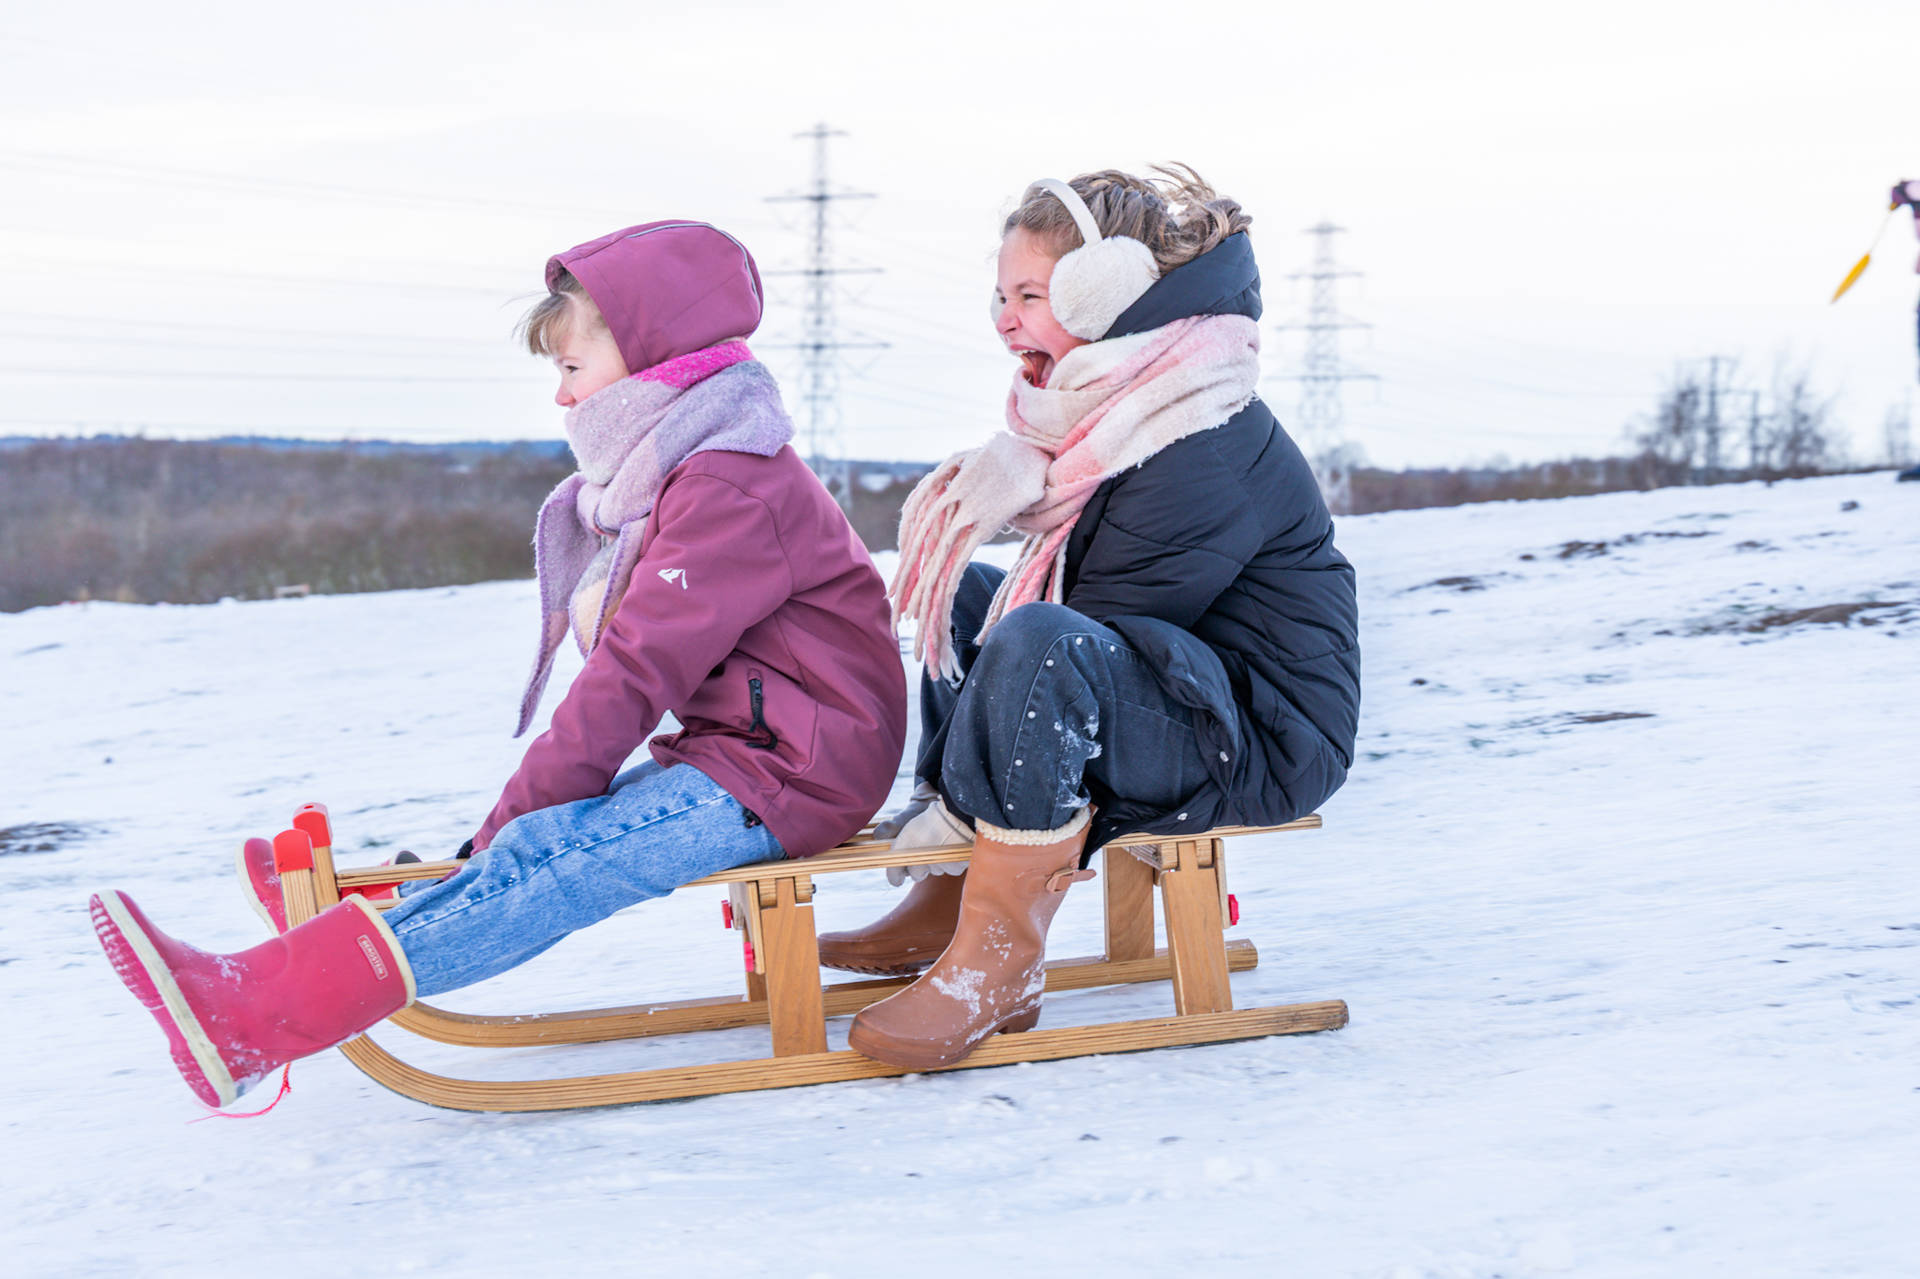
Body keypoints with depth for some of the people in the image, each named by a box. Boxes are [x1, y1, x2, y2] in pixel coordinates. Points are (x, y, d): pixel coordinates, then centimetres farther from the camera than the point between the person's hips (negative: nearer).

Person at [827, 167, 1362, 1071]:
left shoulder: (1203, 458, -23)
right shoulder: (1108, 415, 8)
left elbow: (1113, 631, -23)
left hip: (1265, 748, -11)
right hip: (1174, 695, 11)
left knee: (1037, 642, -36)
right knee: (970, 595, 19)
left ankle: (998, 964, -25)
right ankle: (950, 901, 12)